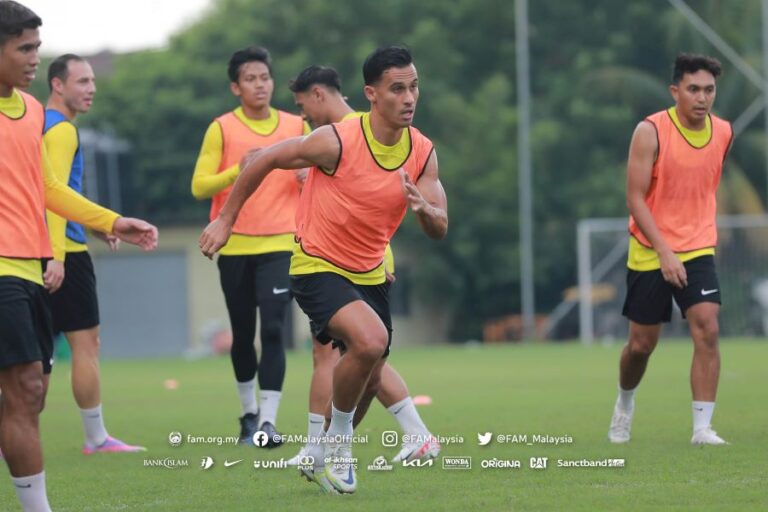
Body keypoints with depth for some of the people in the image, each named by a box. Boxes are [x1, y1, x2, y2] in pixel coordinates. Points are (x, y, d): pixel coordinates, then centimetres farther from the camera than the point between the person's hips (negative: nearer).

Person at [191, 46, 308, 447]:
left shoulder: (296, 127, 7)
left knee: (273, 329, -14)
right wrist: (239, 170, -22)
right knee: (243, 335, 9)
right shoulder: (221, 129, -1)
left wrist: (305, 175, -7)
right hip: (235, 246, 0)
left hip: (279, 244, 0)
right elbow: (199, 187, -7)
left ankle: (268, 421, -17)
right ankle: (249, 413, 28)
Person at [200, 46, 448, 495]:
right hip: (318, 267, -6)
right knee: (371, 340, -30)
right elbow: (261, 161, -11)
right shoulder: (337, 141, -22)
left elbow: (440, 229, -6)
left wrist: (422, 208, -30)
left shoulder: (423, 152, -6)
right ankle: (338, 440, -7)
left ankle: (326, 453, 40)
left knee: (369, 379, 14)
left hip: (370, 273, 6)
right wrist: (225, 221, -6)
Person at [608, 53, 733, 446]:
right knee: (641, 344, 7)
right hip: (650, 252, -2)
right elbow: (635, 197, -15)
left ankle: (702, 428, -15)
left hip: (697, 251, 3)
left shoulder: (723, 133, 1)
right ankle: (625, 404, 38)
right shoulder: (651, 131, -14)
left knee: (707, 328, -17)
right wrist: (664, 251, -22)